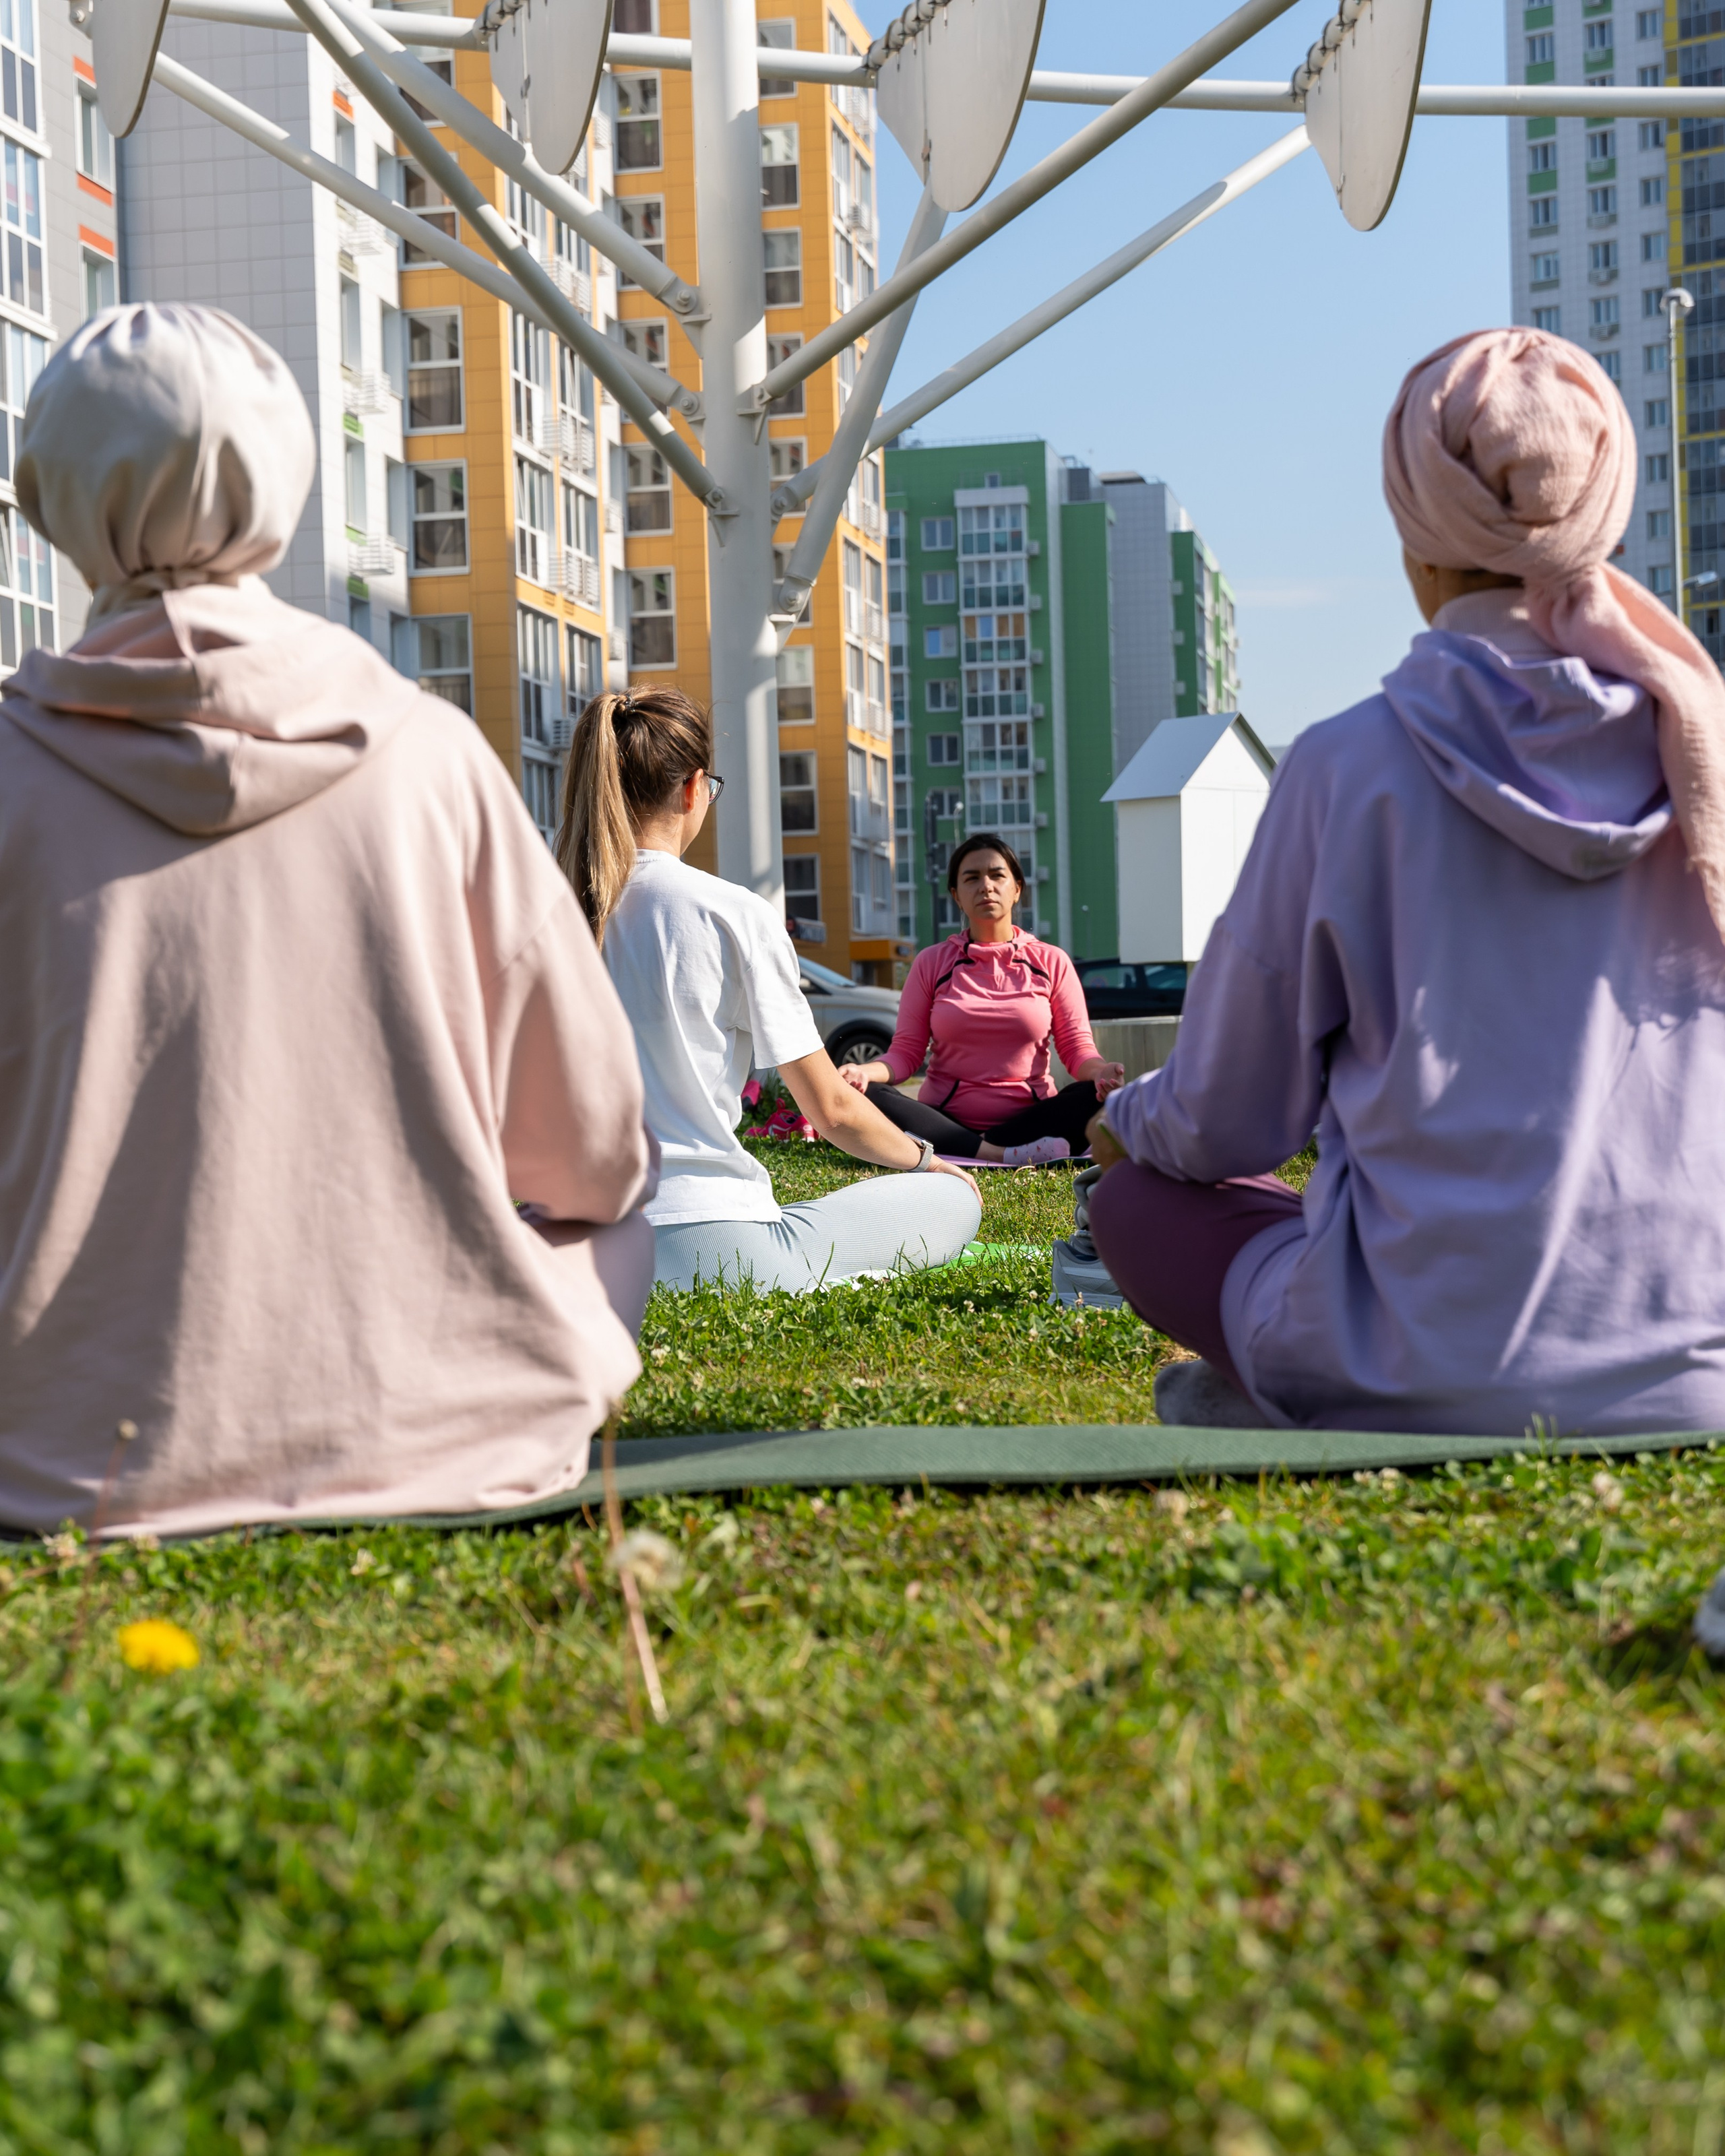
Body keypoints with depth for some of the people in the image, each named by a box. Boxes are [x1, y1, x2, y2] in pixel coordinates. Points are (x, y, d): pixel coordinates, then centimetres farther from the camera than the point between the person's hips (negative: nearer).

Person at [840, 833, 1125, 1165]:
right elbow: (906, 1052, 5)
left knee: (1100, 1098, -30)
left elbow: (1077, 1047, 4)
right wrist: (866, 1071, -18)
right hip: (947, 1121, 0)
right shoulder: (931, 963, 10)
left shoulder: (1051, 962, 9)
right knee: (863, 1097, -28)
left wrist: (1100, 1071, -20)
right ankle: (1006, 1157, -36)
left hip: (1029, 1117, 0)